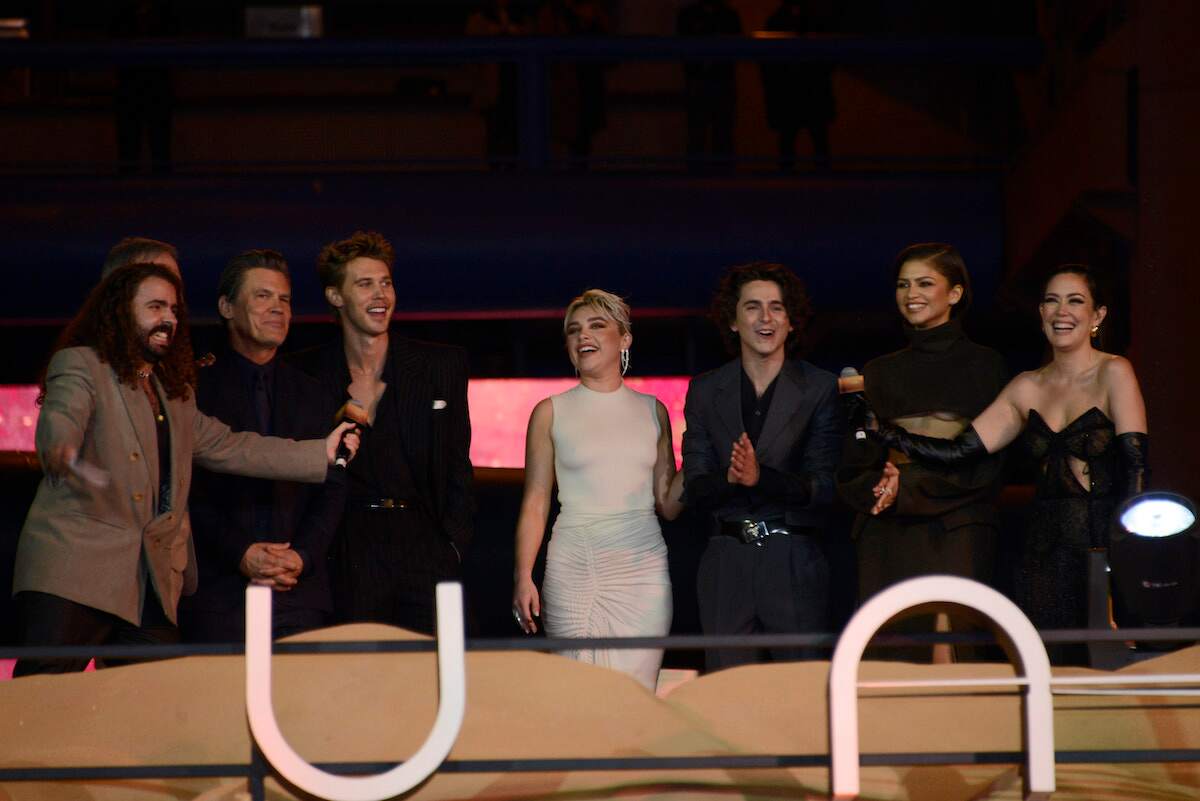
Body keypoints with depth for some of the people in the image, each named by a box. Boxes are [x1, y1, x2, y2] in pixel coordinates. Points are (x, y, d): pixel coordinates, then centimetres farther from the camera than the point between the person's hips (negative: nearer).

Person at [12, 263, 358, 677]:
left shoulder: (175, 393, 24)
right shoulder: (80, 366, 1)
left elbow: (229, 447, 28)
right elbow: (61, 415, -19)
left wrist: (320, 454, 26)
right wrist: (60, 450, -43)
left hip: (152, 589, 7)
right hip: (74, 573, -7)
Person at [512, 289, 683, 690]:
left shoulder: (652, 411, 12)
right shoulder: (551, 413, 7)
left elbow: (668, 505, 13)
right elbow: (535, 505, 5)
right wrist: (523, 577, -4)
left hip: (642, 567, 1)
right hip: (574, 567, -1)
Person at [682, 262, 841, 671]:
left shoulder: (821, 388, 3)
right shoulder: (705, 391, 10)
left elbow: (825, 489, -3)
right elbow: (694, 490, 6)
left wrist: (760, 477, -20)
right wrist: (730, 478, -16)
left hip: (795, 564, -2)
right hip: (726, 563, 2)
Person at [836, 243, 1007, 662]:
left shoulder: (983, 366, 6)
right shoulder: (879, 372, 18)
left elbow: (988, 462, -2)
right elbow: (853, 467, 14)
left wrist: (909, 485, -12)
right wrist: (879, 485, -9)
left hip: (955, 531, -3)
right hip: (886, 536, 3)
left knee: (948, 656, -13)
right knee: (887, 657, -4)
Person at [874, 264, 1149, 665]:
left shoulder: (1114, 373, -3)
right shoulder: (1028, 387, 12)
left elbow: (1135, 466, -11)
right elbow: (960, 451, 7)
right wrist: (881, 428, -1)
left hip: (1102, 546, -5)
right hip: (1044, 553, 5)